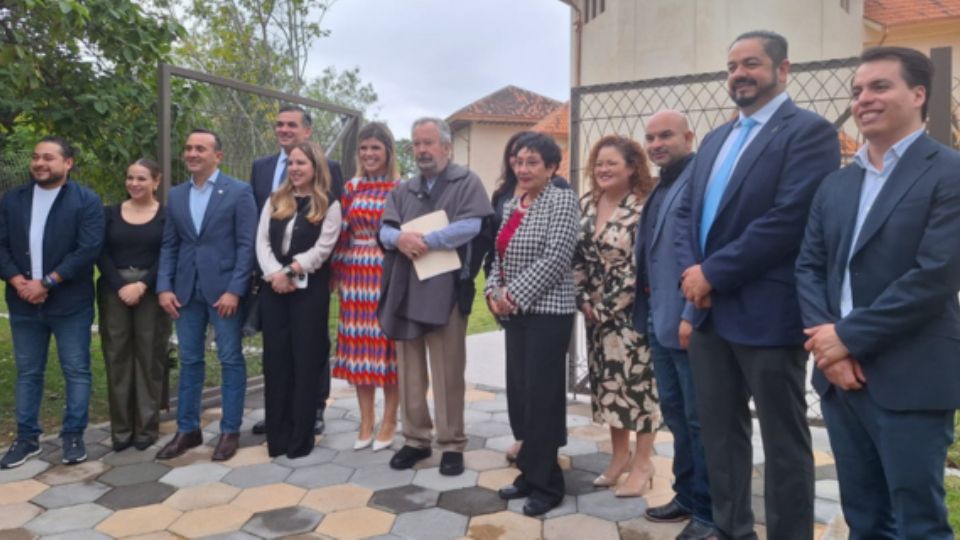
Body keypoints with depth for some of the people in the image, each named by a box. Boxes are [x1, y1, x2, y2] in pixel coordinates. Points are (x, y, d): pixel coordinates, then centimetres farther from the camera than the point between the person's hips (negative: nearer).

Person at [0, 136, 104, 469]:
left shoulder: (86, 201, -5)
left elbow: (88, 250, -14)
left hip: (70, 303, -4)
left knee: (76, 371, 4)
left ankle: (73, 436, 16)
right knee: (27, 373, 13)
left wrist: (46, 283, -16)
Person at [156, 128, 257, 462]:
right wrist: (164, 287, 1)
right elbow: (169, 245, 12)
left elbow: (246, 245, -8)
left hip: (224, 289, -5)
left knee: (231, 360, 3)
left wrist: (234, 290, -15)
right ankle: (187, 430, 22)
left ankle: (230, 431, 13)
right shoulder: (176, 196, 12)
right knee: (189, 361, 11)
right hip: (186, 290, 5)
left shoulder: (239, 192, -4)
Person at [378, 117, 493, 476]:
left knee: (448, 374, 2)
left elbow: (471, 225, -13)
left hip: (447, 291, -5)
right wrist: (401, 238, -15)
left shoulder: (467, 182, 2)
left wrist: (425, 241, -15)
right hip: (404, 292, 5)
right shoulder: (403, 191, 19)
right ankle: (416, 439, 23)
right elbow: (385, 230, 8)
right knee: (409, 372, 11)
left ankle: (452, 444, 14)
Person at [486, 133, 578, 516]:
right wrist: (493, 291, -1)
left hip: (547, 311, -7)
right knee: (518, 393, 10)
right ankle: (531, 470, 24)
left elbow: (555, 258, -17)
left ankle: (547, 483, 11)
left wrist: (514, 294, -17)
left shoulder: (562, 200, -8)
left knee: (542, 395, -3)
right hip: (515, 312, 7)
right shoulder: (511, 205, 14)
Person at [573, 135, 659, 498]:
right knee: (607, 381, 12)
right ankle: (619, 455, 27)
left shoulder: (643, 208, -12)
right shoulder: (586, 204, 7)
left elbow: (639, 266, -16)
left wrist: (607, 307, -14)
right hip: (595, 311, 6)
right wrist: (584, 300, -1)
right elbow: (576, 256, 8)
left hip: (631, 312, -6)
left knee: (638, 381, 1)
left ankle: (642, 464, 13)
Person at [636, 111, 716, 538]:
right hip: (660, 322, 9)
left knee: (700, 420, 4)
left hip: (688, 323, -9)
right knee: (675, 413, 18)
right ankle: (687, 496, 34)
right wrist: (648, 311, 16)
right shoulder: (661, 188, 15)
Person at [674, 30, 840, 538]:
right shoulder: (715, 139, 17)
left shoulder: (809, 131, -7)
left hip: (767, 313, -7)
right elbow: (687, 212, 13)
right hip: (708, 311, 8)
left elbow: (788, 219, -19)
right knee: (719, 431, 17)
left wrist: (714, 274, -16)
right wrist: (692, 272, -6)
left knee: (783, 441, 7)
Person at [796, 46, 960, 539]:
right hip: (839, 374, 6)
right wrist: (826, 343, -7)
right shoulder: (836, 184, 14)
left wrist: (848, 336, -15)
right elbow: (808, 267, 8)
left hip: (910, 379, -6)